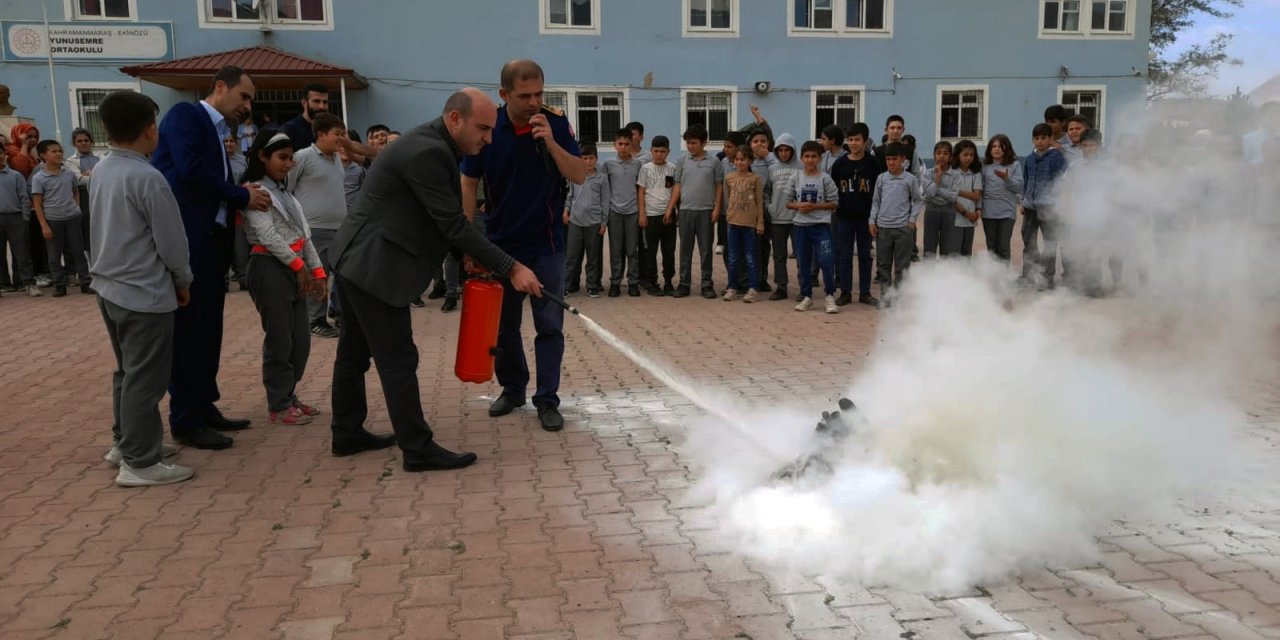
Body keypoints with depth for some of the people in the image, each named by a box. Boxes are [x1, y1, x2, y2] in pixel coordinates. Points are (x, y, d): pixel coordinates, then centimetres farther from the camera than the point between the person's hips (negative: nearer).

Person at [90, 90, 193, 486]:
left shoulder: (101, 171, 6)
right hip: (145, 293, -9)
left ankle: (125, 442, 33)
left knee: (127, 371, 21)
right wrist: (183, 281, 1)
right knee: (145, 379, -1)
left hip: (109, 288, 9)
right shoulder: (148, 178, -19)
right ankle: (140, 463, 6)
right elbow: (171, 241, -15)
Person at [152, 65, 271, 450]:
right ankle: (185, 421, 4)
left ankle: (204, 407, 24)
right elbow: (191, 171, -18)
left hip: (210, 241, 9)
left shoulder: (217, 132, 21)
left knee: (207, 329, 13)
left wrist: (243, 199, -1)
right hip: (185, 240, -9)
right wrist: (242, 196, -10)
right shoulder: (185, 115, -5)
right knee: (188, 330, -3)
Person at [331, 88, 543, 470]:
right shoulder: (428, 153, -22)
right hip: (374, 266, -11)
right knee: (398, 359, -4)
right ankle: (418, 450, 4)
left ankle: (347, 434, 31)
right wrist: (510, 269, -21)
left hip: (358, 260, 11)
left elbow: (444, 219, 16)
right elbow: (453, 224, -23)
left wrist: (467, 254, 6)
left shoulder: (431, 145, 9)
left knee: (355, 351, 18)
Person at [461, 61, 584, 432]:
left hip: (546, 244, -1)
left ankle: (547, 399, 7)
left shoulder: (556, 122, -8)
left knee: (549, 324, -2)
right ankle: (512, 389, 28)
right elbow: (469, 185, 0)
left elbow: (580, 177, -10)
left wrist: (550, 142, -25)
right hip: (501, 243, 1)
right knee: (504, 324, 11)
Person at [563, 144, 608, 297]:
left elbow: (605, 201, 1)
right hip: (575, 221, 2)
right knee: (572, 255, 2)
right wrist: (566, 210, 3)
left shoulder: (602, 178, 1)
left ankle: (592, 286, 14)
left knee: (593, 257, 5)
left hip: (594, 222, -2)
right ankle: (569, 285, 10)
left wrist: (604, 222, -1)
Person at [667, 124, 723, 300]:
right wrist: (669, 208, 2)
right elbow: (677, 186, 8)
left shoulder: (714, 162, 1)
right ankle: (684, 284, 12)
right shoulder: (682, 162, 6)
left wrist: (717, 208, -4)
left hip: (706, 211, -1)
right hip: (686, 210, 2)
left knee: (705, 249, 4)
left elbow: (719, 186, 4)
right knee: (685, 248, 6)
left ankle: (707, 284, 11)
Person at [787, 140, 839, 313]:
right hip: (801, 225, 3)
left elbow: (834, 203, -2)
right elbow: (788, 202, 10)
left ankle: (830, 296, 2)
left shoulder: (825, 178, -3)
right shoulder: (797, 178, 6)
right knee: (802, 263, 8)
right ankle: (806, 296, 20)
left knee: (826, 260, -12)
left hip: (821, 225, -3)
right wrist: (798, 205, -11)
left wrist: (814, 206, -14)